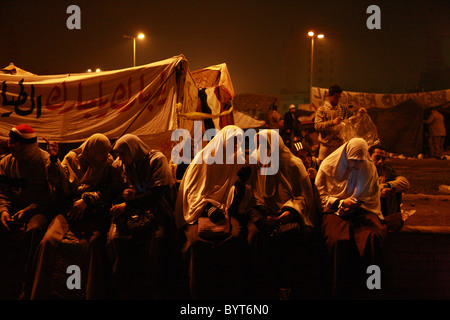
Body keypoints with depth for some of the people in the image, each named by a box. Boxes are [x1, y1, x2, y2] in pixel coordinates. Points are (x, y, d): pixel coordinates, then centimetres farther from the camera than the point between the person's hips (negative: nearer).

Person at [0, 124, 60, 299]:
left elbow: (50, 196, -9)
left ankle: (28, 288, -30)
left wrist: (28, 210, -20)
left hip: (40, 210, -5)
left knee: (33, 230, -37)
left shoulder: (46, 161, -7)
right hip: (16, 209, 5)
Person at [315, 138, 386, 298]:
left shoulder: (369, 168, 9)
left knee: (374, 236, -33)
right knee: (340, 240, -35)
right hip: (334, 211, -2)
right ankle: (342, 291, -21)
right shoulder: (328, 166, 3)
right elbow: (321, 196, 6)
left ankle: (368, 286, -19)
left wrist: (357, 204, -5)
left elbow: (371, 198, 14)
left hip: (361, 210, 2)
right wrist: (341, 202, -8)